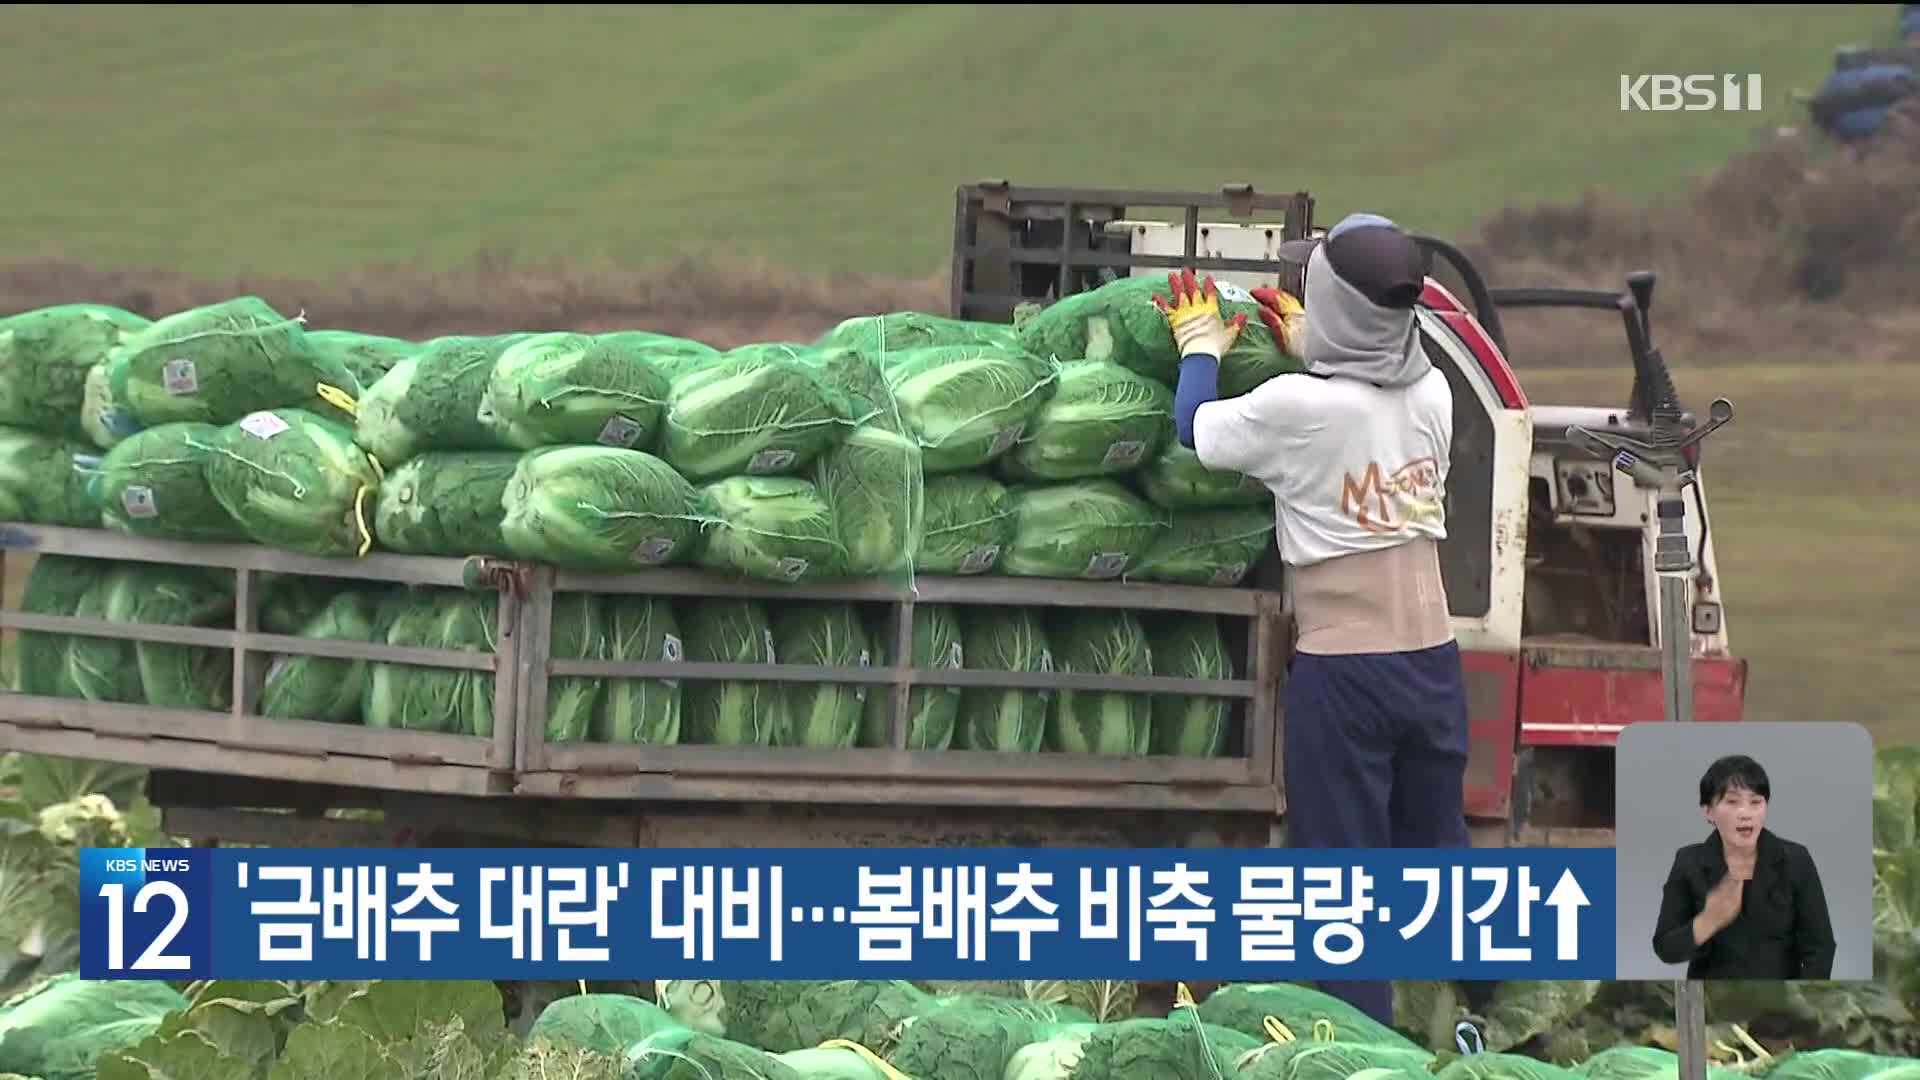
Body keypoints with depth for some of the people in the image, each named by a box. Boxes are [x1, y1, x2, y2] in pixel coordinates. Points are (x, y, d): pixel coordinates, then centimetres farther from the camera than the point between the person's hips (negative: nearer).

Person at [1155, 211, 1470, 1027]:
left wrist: (1200, 347, 19)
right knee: (1438, 851, 16)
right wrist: (1306, 349, 33)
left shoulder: (1300, 408, -18)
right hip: (1431, 659, 5)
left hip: (1341, 669, -5)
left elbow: (1196, 430, 1)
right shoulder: (1432, 395, -2)